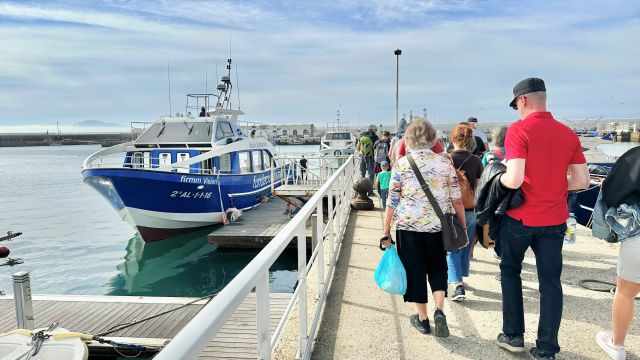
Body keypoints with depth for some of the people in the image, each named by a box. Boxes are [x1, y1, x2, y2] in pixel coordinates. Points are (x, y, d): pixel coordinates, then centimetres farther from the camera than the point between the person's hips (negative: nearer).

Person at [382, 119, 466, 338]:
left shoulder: (401, 164, -4)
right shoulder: (445, 163, 1)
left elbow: (392, 202, -5)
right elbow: (457, 199, 1)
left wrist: (386, 231, 0)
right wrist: (463, 225, 11)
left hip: (409, 225, -2)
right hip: (438, 225, 2)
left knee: (414, 270, 11)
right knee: (438, 268, 20)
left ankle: (422, 319, 21)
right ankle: (439, 310, 4)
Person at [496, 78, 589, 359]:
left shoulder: (519, 130, -13)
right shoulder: (568, 134, 3)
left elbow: (514, 180, -22)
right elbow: (582, 181, 5)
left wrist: (500, 178, -2)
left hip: (520, 218, -4)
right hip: (554, 220, 4)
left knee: (510, 273, 16)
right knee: (550, 281, 10)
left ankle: (513, 336, 23)